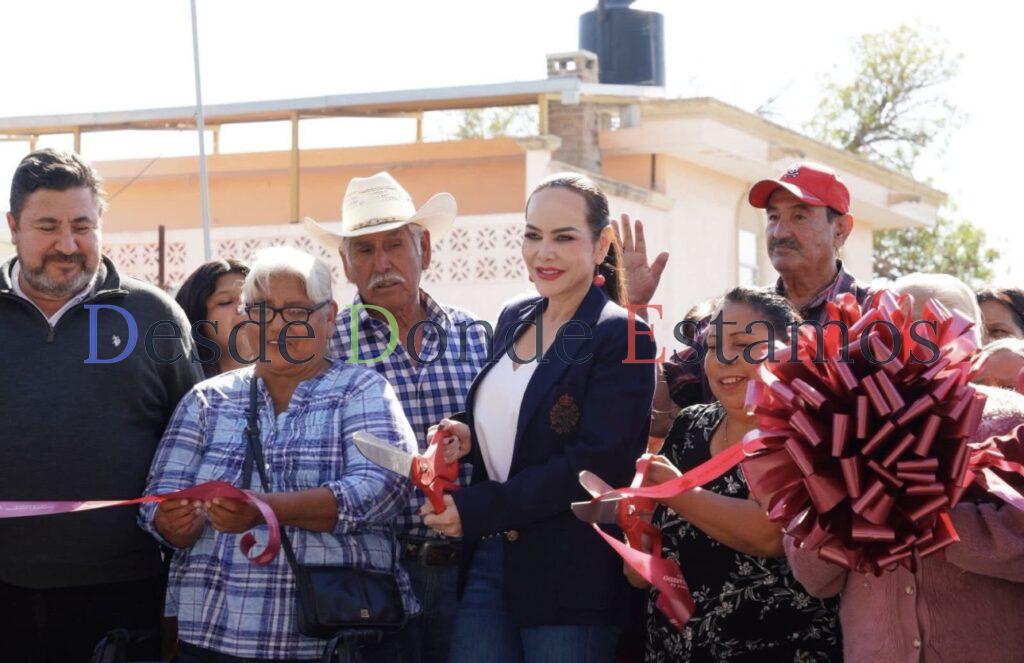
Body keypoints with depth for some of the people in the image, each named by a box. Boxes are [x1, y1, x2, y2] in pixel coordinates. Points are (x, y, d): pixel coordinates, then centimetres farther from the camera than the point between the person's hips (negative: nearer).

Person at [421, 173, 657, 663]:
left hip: (571, 580, -6)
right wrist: (466, 435, -1)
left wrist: (475, 510, -17)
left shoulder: (622, 338, -9)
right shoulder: (514, 319, 12)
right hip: (487, 562, 6)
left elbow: (596, 465, -17)